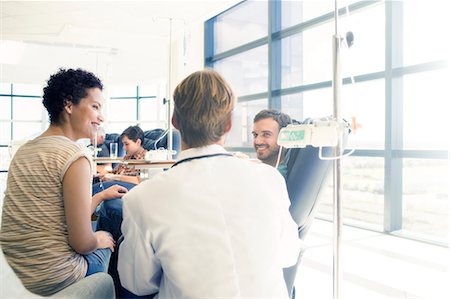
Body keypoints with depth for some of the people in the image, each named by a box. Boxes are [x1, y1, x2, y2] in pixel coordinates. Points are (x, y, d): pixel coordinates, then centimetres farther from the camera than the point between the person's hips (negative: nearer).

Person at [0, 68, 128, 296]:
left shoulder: (24, 150, 7)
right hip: (50, 280, -7)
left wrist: (101, 196, 20)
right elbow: (82, 243, -18)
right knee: (108, 241, 20)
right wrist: (99, 239, 3)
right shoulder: (76, 156, -19)